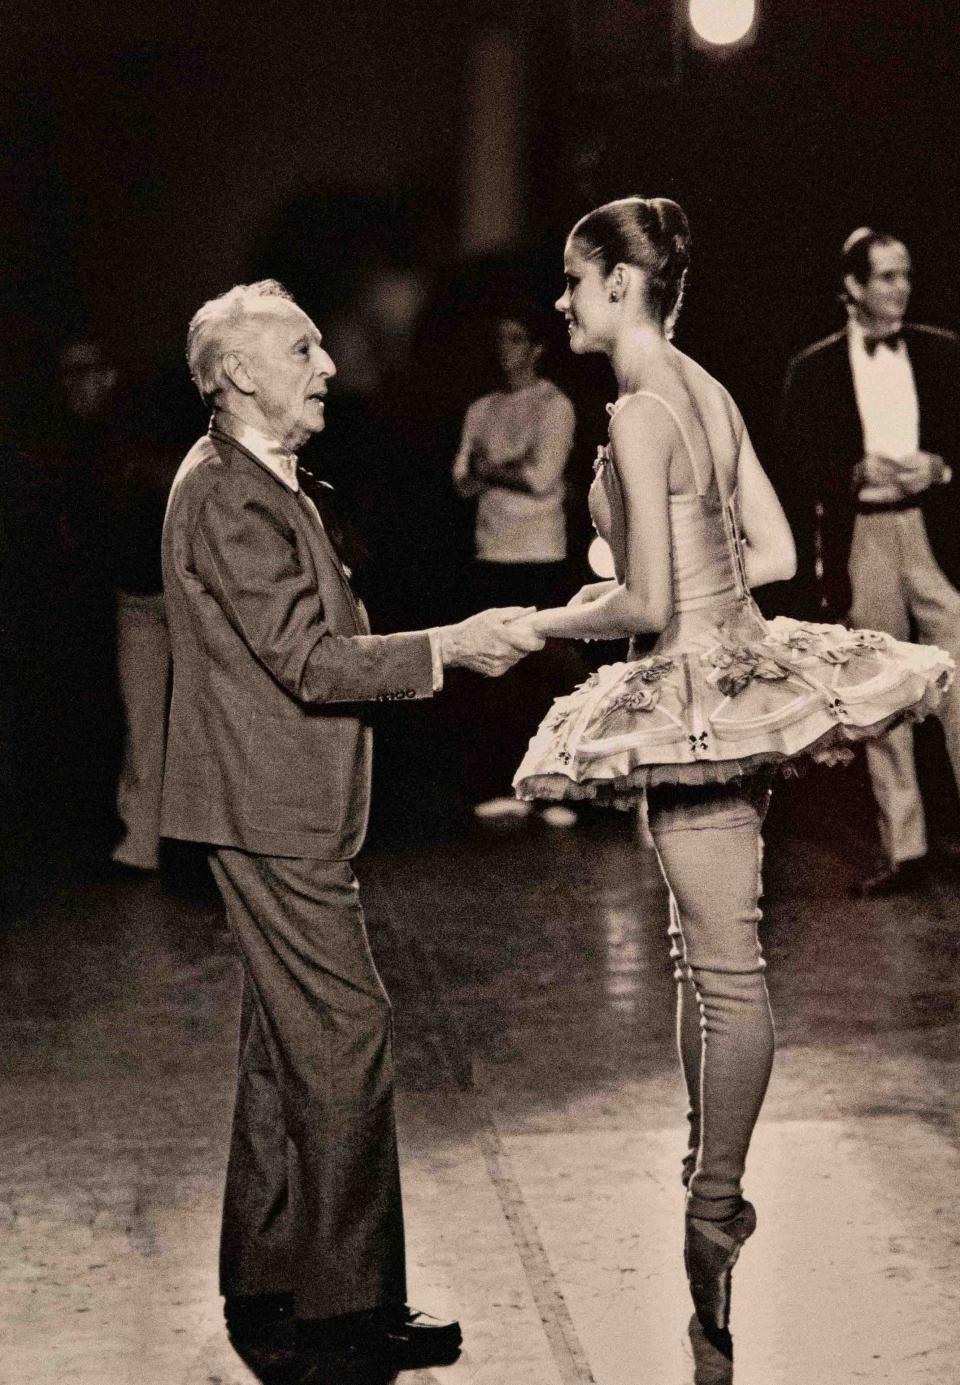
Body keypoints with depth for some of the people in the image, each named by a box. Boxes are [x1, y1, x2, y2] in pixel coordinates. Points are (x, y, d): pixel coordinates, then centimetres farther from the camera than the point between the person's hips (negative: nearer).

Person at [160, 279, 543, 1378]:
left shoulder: (271, 484, 17)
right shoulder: (225, 495, -17)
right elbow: (312, 661, -22)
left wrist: (445, 647, 11)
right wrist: (448, 648, -20)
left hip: (282, 807, 11)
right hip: (271, 812, -11)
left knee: (286, 1042, 15)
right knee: (346, 1037, -7)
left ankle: (266, 1290, 26)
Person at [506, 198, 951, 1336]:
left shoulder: (639, 416, -18)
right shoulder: (709, 393, 9)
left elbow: (647, 604, -20)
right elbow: (774, 553, 11)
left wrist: (545, 623, -4)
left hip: (693, 692, -10)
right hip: (732, 666, 10)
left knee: (725, 971, -1)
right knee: (702, 957, 19)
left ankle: (717, 1213, 10)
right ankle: (707, 1177, 32)